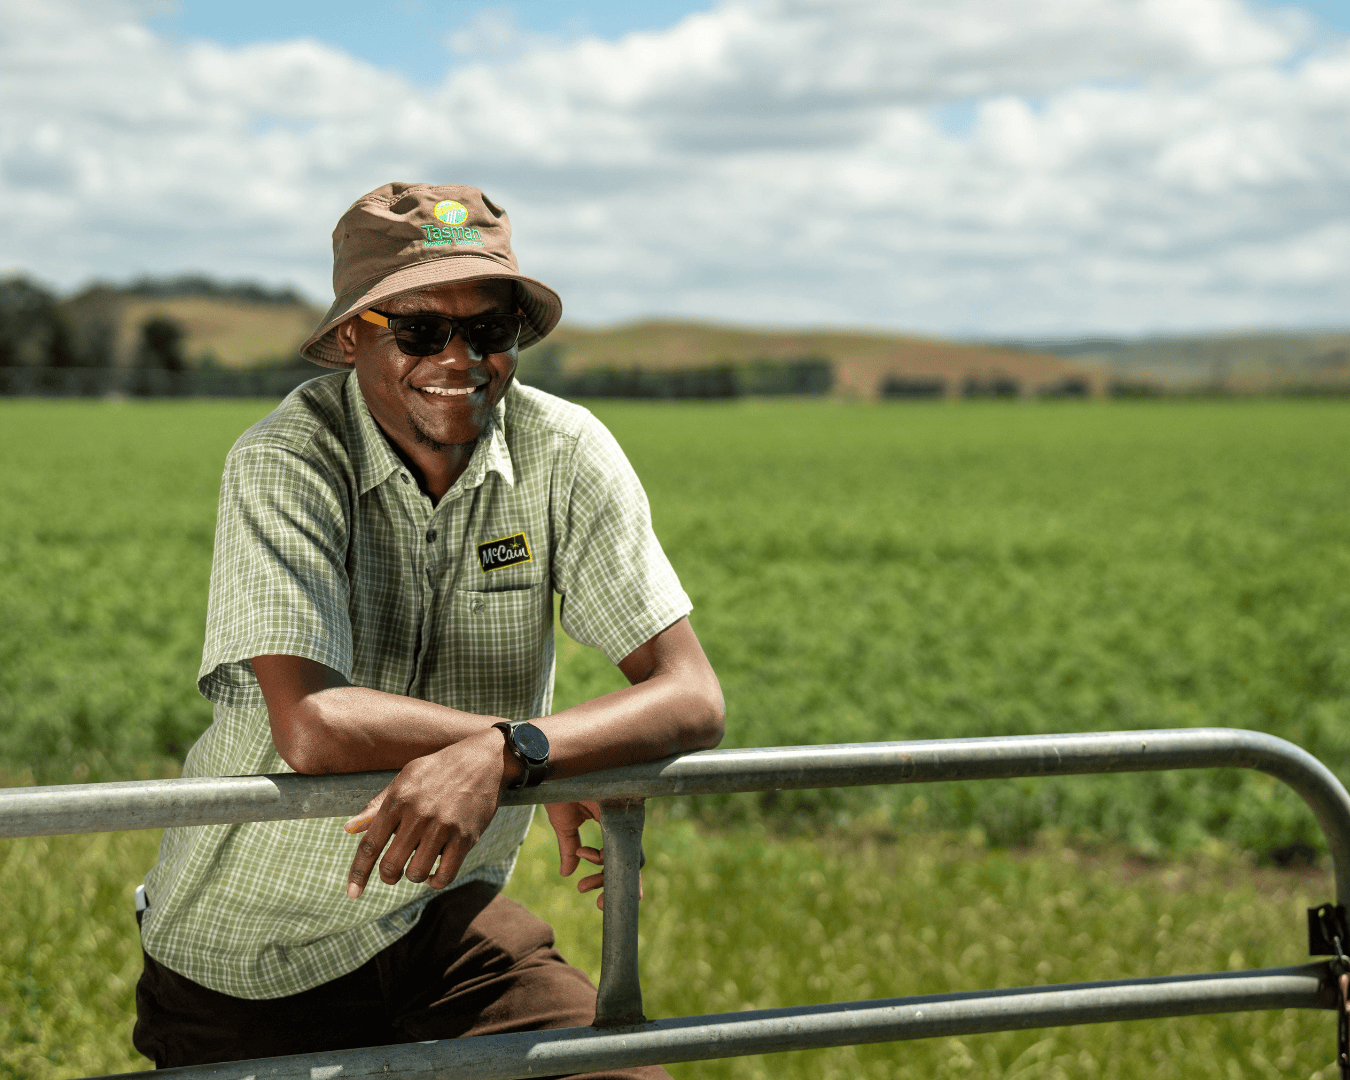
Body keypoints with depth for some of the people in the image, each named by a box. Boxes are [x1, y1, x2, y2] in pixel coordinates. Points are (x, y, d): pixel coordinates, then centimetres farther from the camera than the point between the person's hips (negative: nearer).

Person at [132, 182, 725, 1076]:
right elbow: (311, 726, -31)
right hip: (248, 948, -2)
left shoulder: (565, 454, -11)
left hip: (442, 915, 2)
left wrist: (507, 754, -35)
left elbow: (692, 698, -17)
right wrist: (563, 759, -26)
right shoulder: (288, 463, -19)